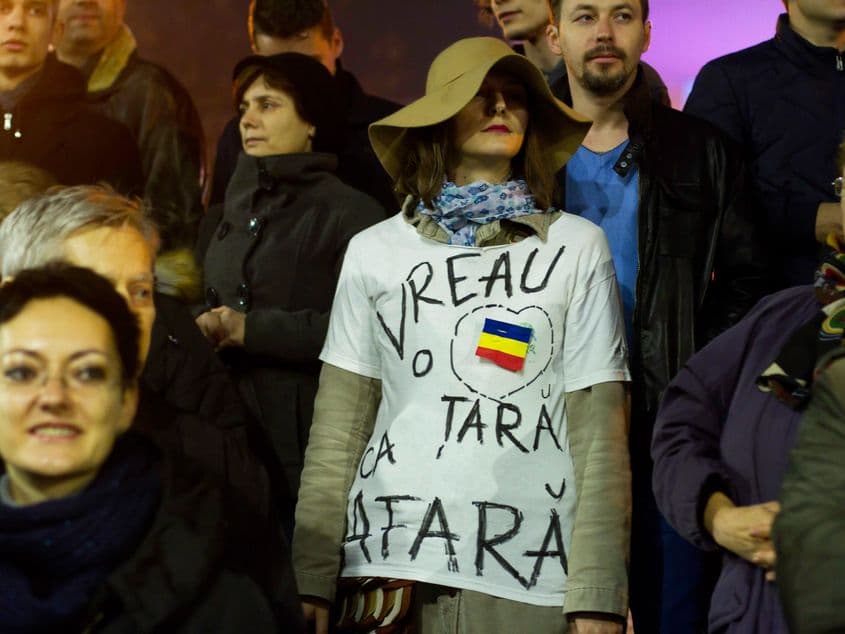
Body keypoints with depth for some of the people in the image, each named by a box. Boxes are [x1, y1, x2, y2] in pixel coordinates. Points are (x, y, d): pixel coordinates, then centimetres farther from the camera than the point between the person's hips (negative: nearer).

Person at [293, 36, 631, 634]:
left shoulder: (577, 247, 5)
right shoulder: (375, 250, 8)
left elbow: (600, 432, 1)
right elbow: (337, 428, 7)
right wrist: (312, 577, 1)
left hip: (532, 570, -1)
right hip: (392, 556, 1)